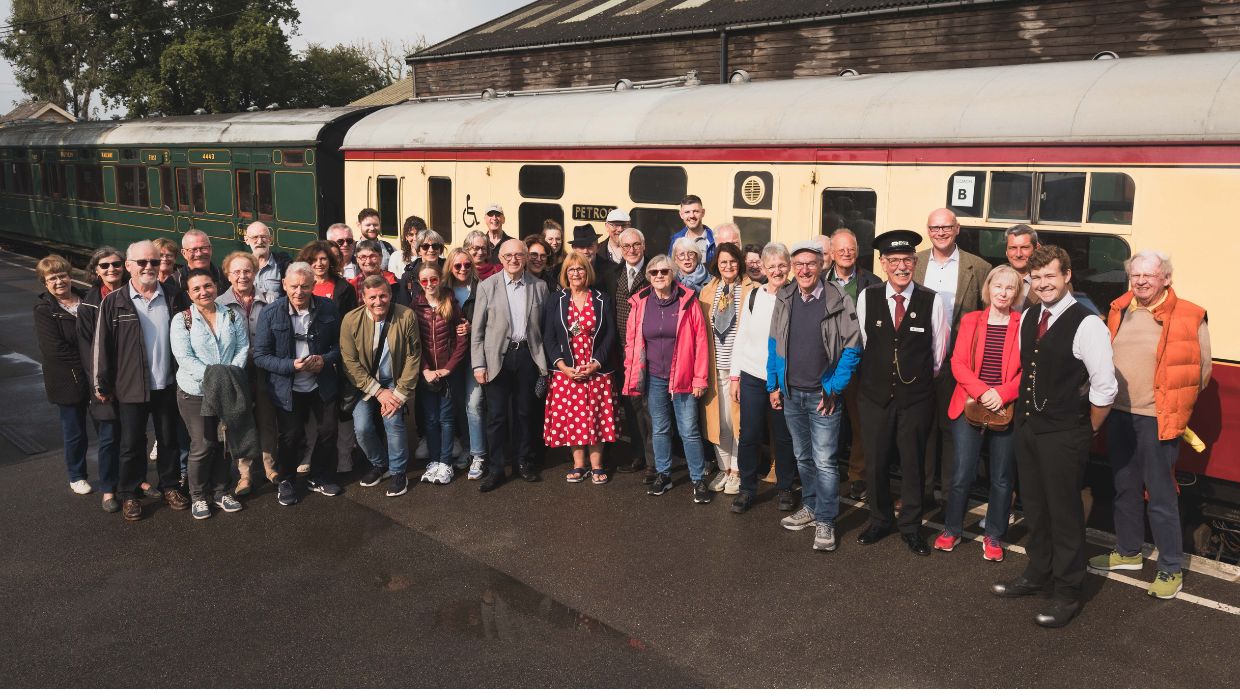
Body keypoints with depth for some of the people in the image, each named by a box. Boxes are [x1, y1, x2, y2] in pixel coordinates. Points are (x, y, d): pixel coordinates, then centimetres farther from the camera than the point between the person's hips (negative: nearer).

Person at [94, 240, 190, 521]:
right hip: (131, 387, -2)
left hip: (167, 384, 2)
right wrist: (102, 385, -2)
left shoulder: (172, 295, -1)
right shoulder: (114, 302, -8)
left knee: (169, 439, 14)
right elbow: (103, 346, -4)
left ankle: (169, 485, 31)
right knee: (131, 444, 9)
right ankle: (128, 494, 24)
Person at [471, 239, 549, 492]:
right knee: (497, 414, 2)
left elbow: (544, 326, 7)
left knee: (524, 412, 11)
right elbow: (477, 329, -1)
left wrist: (544, 360, 2)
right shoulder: (487, 286, -1)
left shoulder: (539, 286, 3)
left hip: (527, 355, 1)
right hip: (498, 357, -1)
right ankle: (495, 469, 12)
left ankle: (524, 462, 26)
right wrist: (478, 364, -6)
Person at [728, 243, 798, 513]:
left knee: (784, 437, 8)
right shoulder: (752, 296, 3)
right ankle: (747, 488, 19)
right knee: (749, 435, 4)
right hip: (752, 377, 2)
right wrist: (734, 375, 5)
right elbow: (741, 337, 7)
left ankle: (785, 487, 26)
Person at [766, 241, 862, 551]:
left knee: (824, 461, -3)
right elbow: (775, 345, 9)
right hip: (791, 394, 5)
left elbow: (852, 348, -9)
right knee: (803, 457, 17)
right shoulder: (783, 300, 3)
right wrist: (773, 385, 6)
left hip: (823, 396, -5)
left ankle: (825, 521, 7)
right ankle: (810, 506, 32)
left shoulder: (839, 301, -9)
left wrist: (834, 389, -12)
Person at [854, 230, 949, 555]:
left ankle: (911, 527, 27)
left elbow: (938, 351, 5)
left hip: (916, 397, -1)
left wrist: (922, 378, 12)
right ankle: (879, 520, 32)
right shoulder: (866, 298, -3)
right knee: (875, 463, 11)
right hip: (874, 395, 1)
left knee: (913, 464, 10)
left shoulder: (932, 301, -7)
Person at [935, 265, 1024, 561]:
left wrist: (1002, 393, -18)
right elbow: (958, 362, -1)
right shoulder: (970, 320, 5)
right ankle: (951, 530, 20)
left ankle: (994, 537, 23)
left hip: (1007, 410, -1)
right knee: (962, 474, 2)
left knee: (1002, 478, 8)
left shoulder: (1023, 324, 0)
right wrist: (981, 391, -15)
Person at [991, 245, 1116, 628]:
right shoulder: (1028, 317, 6)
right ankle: (1037, 573, 37)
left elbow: (1104, 388, -16)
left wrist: (1084, 433, -5)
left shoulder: (1087, 324, -17)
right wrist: (1023, 413, 15)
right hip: (1027, 425, 7)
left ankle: (1067, 592, 20)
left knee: (1064, 511, 5)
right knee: (1034, 506, 19)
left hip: (1063, 434, -7)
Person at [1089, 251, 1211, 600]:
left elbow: (1200, 371, -5)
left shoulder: (1188, 318, -10)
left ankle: (1171, 569, 13)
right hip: (1118, 415, 6)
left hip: (1156, 419, -6)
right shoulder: (1118, 312, 6)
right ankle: (1128, 552, 34)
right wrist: (1109, 398, 11)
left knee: (1160, 496, -1)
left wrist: (1173, 405, 0)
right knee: (1125, 488, 18)